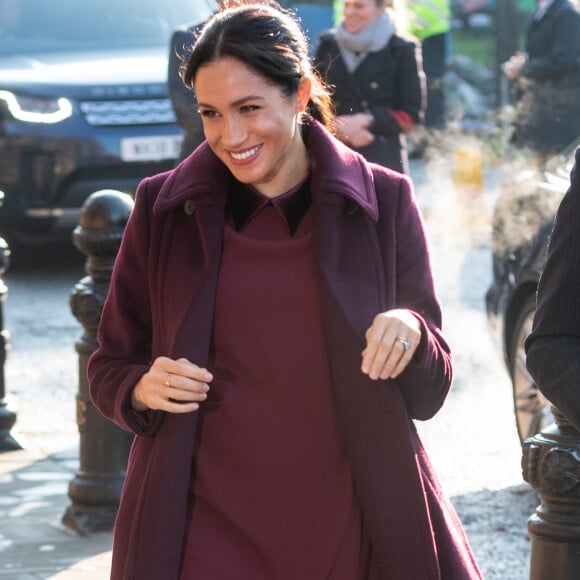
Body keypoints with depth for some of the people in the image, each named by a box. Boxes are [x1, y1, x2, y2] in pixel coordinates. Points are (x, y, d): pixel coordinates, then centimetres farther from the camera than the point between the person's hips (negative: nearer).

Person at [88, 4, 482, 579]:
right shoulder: (163, 208, 1)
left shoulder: (384, 202, 0)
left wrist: (410, 334, -19)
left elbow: (427, 395, 3)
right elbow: (109, 369, 9)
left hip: (347, 531, 0)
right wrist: (143, 390, -14)